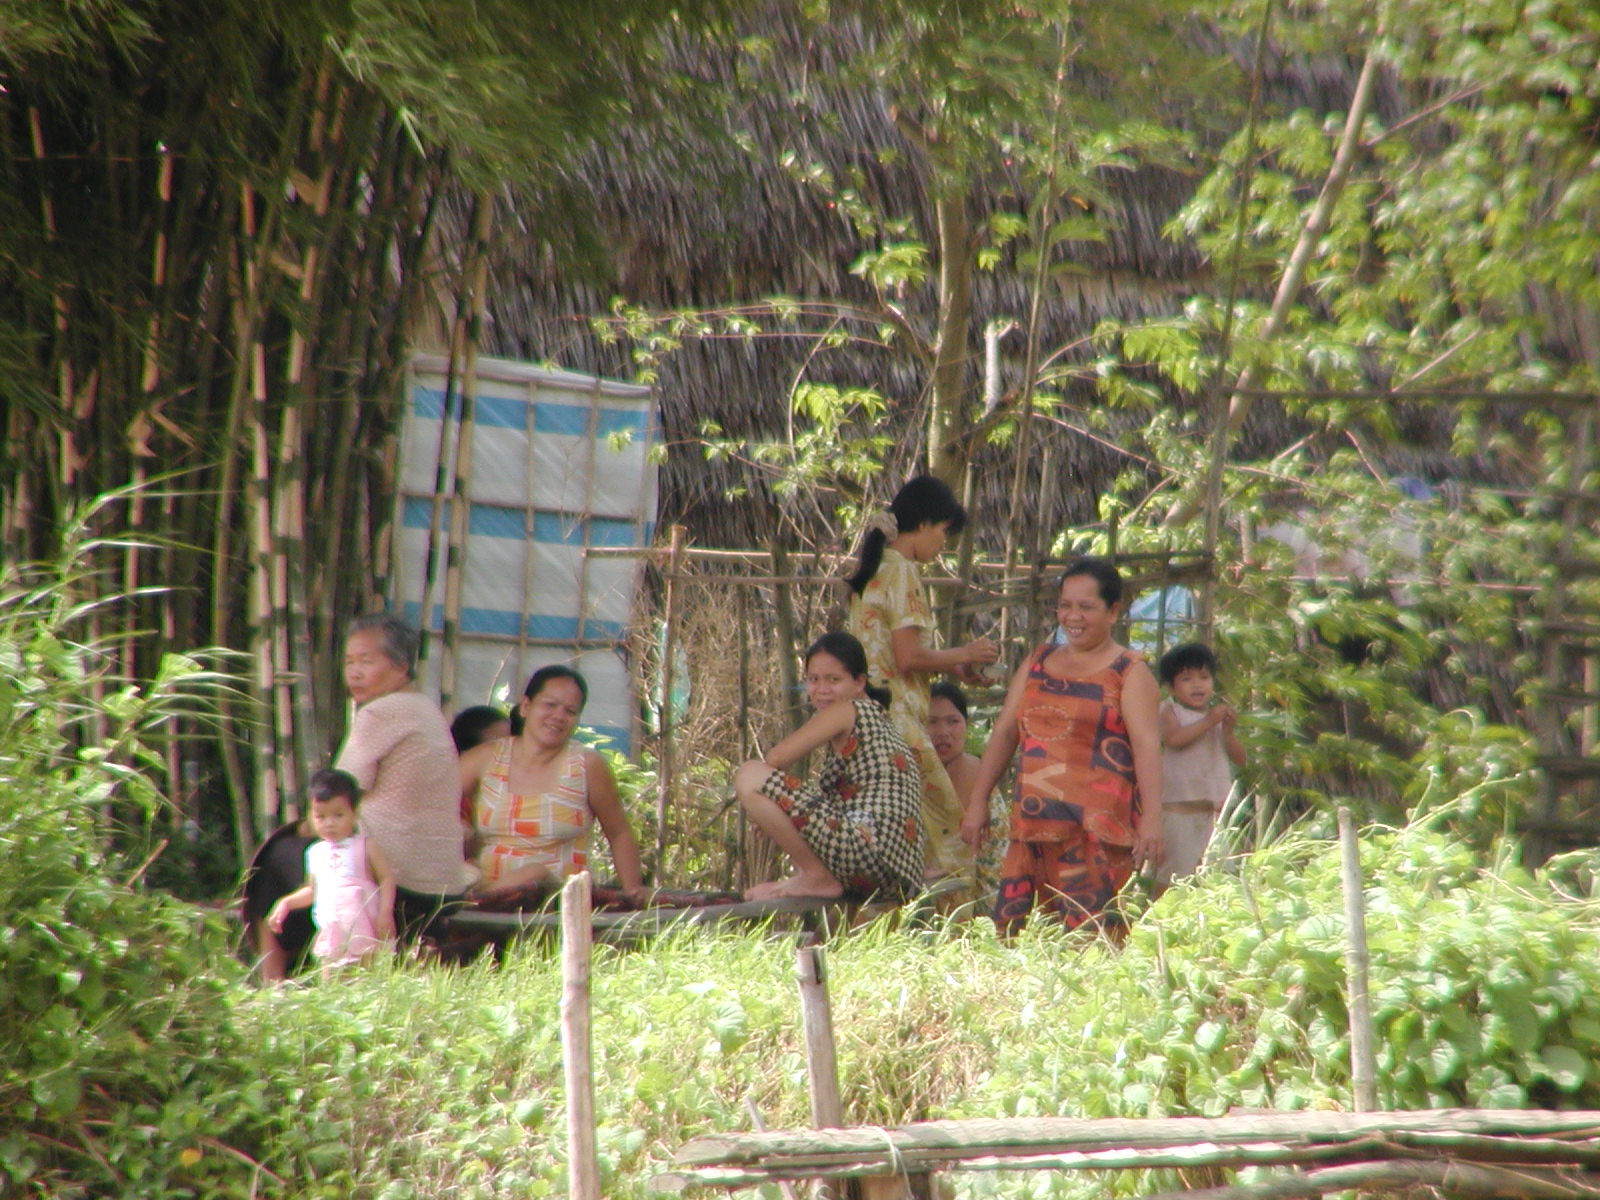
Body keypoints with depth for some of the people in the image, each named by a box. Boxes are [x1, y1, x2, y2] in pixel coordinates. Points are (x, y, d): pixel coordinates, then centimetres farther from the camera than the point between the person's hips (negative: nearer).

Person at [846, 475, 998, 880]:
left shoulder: (871, 569, 17)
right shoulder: (902, 572, -11)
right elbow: (909, 657, -16)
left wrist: (952, 665, 18)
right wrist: (964, 654, -2)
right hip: (897, 714, -10)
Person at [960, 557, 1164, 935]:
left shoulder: (1130, 672, 4)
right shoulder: (1037, 663, 19)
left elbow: (1146, 745, -7)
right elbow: (1004, 734, 19)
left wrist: (1152, 818, -18)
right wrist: (978, 801, 13)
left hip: (1098, 828, -5)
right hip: (1033, 824, 5)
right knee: (1011, 928, -1)